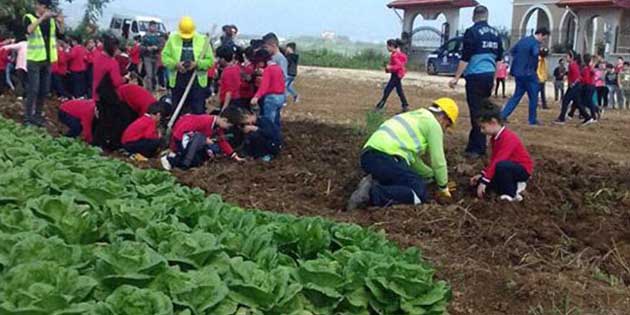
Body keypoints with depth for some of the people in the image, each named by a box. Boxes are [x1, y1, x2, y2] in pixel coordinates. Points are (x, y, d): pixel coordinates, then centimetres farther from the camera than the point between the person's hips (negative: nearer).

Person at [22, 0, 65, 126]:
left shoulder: (51, 19, 9)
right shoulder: (29, 17, -3)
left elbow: (60, 35, 5)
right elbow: (29, 30, -23)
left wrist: (60, 23, -12)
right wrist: (42, 18, -28)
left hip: (47, 59, 5)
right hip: (34, 59, -5)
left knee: (44, 90, 10)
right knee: (33, 90, -8)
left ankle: (37, 114, 22)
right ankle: (28, 117, -3)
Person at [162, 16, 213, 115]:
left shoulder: (203, 40, 1)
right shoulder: (173, 39, 5)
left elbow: (210, 60, 1)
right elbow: (165, 56, 5)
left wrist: (197, 64, -17)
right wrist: (175, 64, -13)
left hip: (198, 80, -2)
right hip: (177, 80, 2)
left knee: (198, 110, -2)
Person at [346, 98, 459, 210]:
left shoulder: (413, 118, 34)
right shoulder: (433, 124, 7)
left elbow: (413, 157, 38)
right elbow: (438, 160, 9)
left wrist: (433, 176, 43)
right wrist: (444, 186, 24)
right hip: (386, 159, -9)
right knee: (421, 193, -4)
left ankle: (373, 184, 2)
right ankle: (373, 194, -17)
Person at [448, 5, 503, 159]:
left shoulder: (472, 32, -8)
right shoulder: (495, 33, 13)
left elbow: (465, 58, -13)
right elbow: (499, 59, 18)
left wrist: (456, 78, -7)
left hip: (475, 76, -7)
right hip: (489, 75, 7)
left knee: (476, 112, -5)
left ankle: (478, 149, -3)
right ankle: (476, 144, 24)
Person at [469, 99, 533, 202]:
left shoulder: (508, 138, -27)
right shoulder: (494, 138, 3)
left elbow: (497, 162, -32)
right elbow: (493, 160, 9)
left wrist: (484, 181, -33)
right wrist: (482, 175, 0)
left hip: (523, 170, -9)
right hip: (508, 168, 9)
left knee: (501, 166, -40)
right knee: (479, 182, -3)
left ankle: (511, 194, -17)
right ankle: (514, 185, 2)